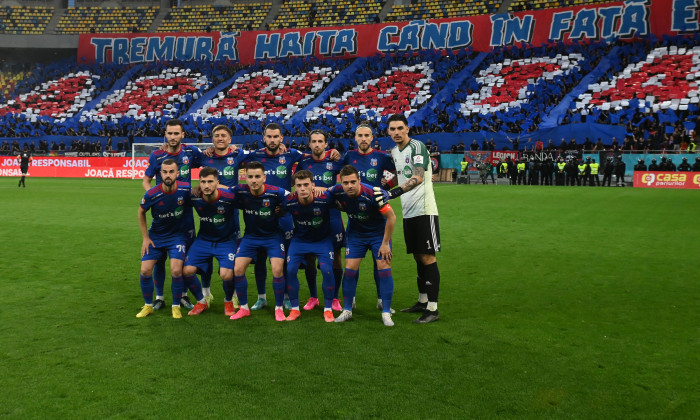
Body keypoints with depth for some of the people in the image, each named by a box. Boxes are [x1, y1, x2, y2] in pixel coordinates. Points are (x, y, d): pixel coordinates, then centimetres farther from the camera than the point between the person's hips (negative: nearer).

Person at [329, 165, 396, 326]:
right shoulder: (338, 192, -19)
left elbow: (391, 217, -20)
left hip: (379, 232, -3)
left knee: (384, 268, -11)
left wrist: (385, 243, -16)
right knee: (350, 268, -3)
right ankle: (347, 310, 12)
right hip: (355, 233, 3)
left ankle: (386, 313, 1)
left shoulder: (372, 193, -31)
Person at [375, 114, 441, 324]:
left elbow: (418, 178, -25)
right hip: (408, 212, 8)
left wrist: (393, 193, -34)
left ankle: (433, 309, -2)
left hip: (424, 210, -8)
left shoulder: (417, 146, -11)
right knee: (418, 258, 14)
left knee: (428, 258, -6)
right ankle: (422, 301, 25)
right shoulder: (393, 152, 13)